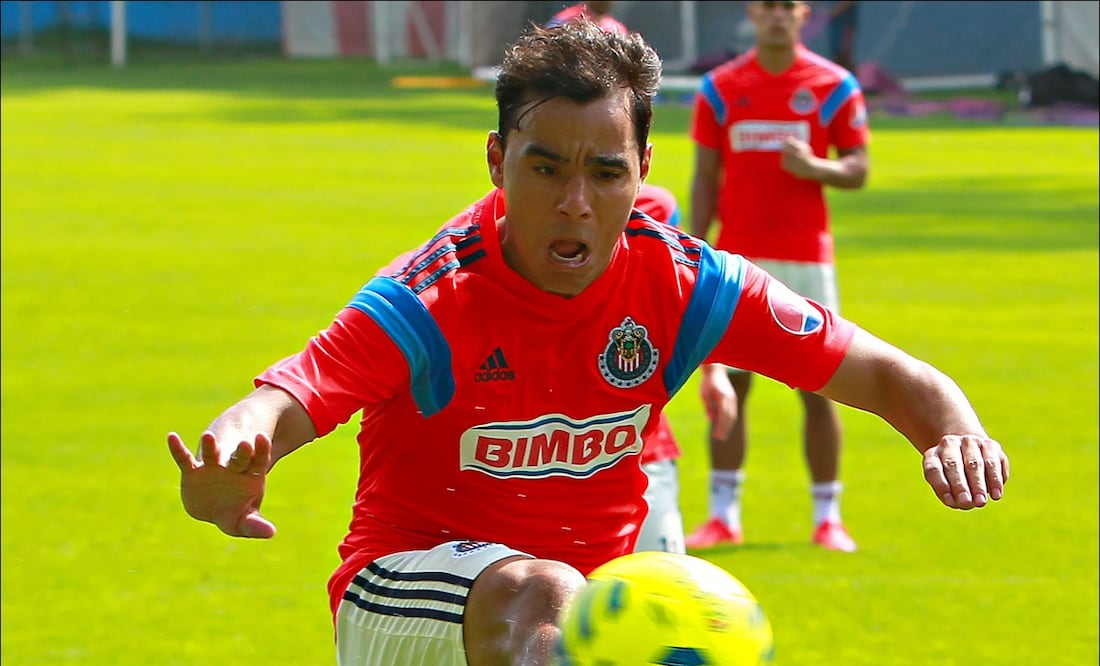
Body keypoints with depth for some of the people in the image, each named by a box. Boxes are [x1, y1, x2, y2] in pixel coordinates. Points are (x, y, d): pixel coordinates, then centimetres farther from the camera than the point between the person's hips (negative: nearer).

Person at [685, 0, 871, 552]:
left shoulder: (834, 86, 2)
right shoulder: (720, 88, 6)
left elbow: (857, 169, 4)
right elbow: (705, 179, 8)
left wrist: (815, 166, -17)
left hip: (807, 257, -1)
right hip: (738, 257, 1)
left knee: (817, 387, -1)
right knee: (726, 382, -2)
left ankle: (828, 517, 6)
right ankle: (723, 515, 3)